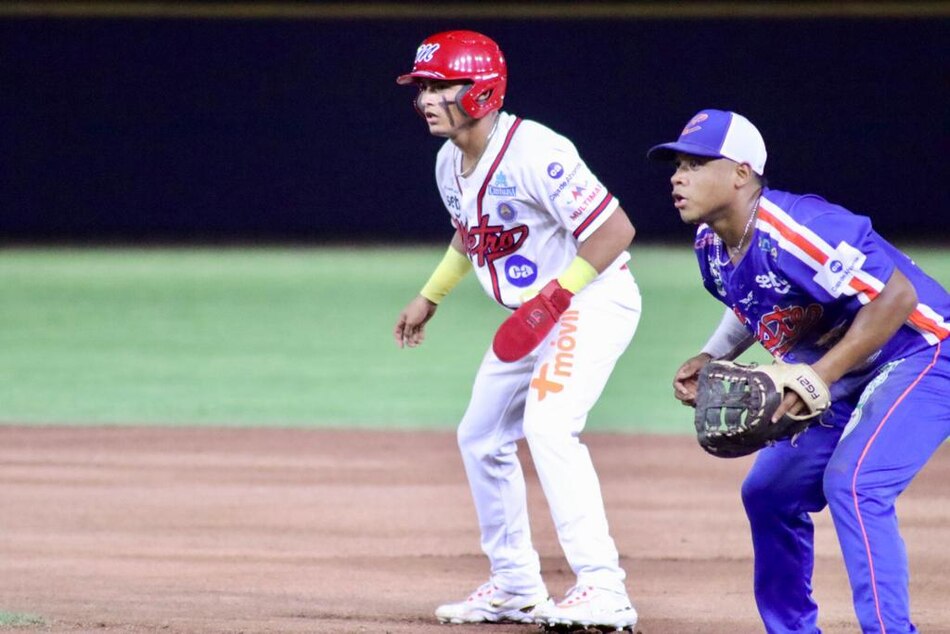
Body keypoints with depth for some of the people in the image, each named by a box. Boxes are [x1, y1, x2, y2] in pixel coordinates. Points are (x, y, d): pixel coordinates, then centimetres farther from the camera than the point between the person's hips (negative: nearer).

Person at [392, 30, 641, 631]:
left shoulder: (535, 153, -26)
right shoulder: (450, 163, 3)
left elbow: (616, 228, -27)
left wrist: (556, 296, -29)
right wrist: (430, 297, 27)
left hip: (595, 297, -10)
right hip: (533, 312, 10)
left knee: (548, 424, -27)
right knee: (481, 438, 13)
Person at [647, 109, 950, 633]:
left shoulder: (792, 232, -30)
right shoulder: (712, 246, -2)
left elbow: (896, 295, -33)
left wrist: (820, 376, -34)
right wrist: (710, 359, 3)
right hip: (845, 379, 10)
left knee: (852, 484, -28)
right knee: (767, 493, 11)